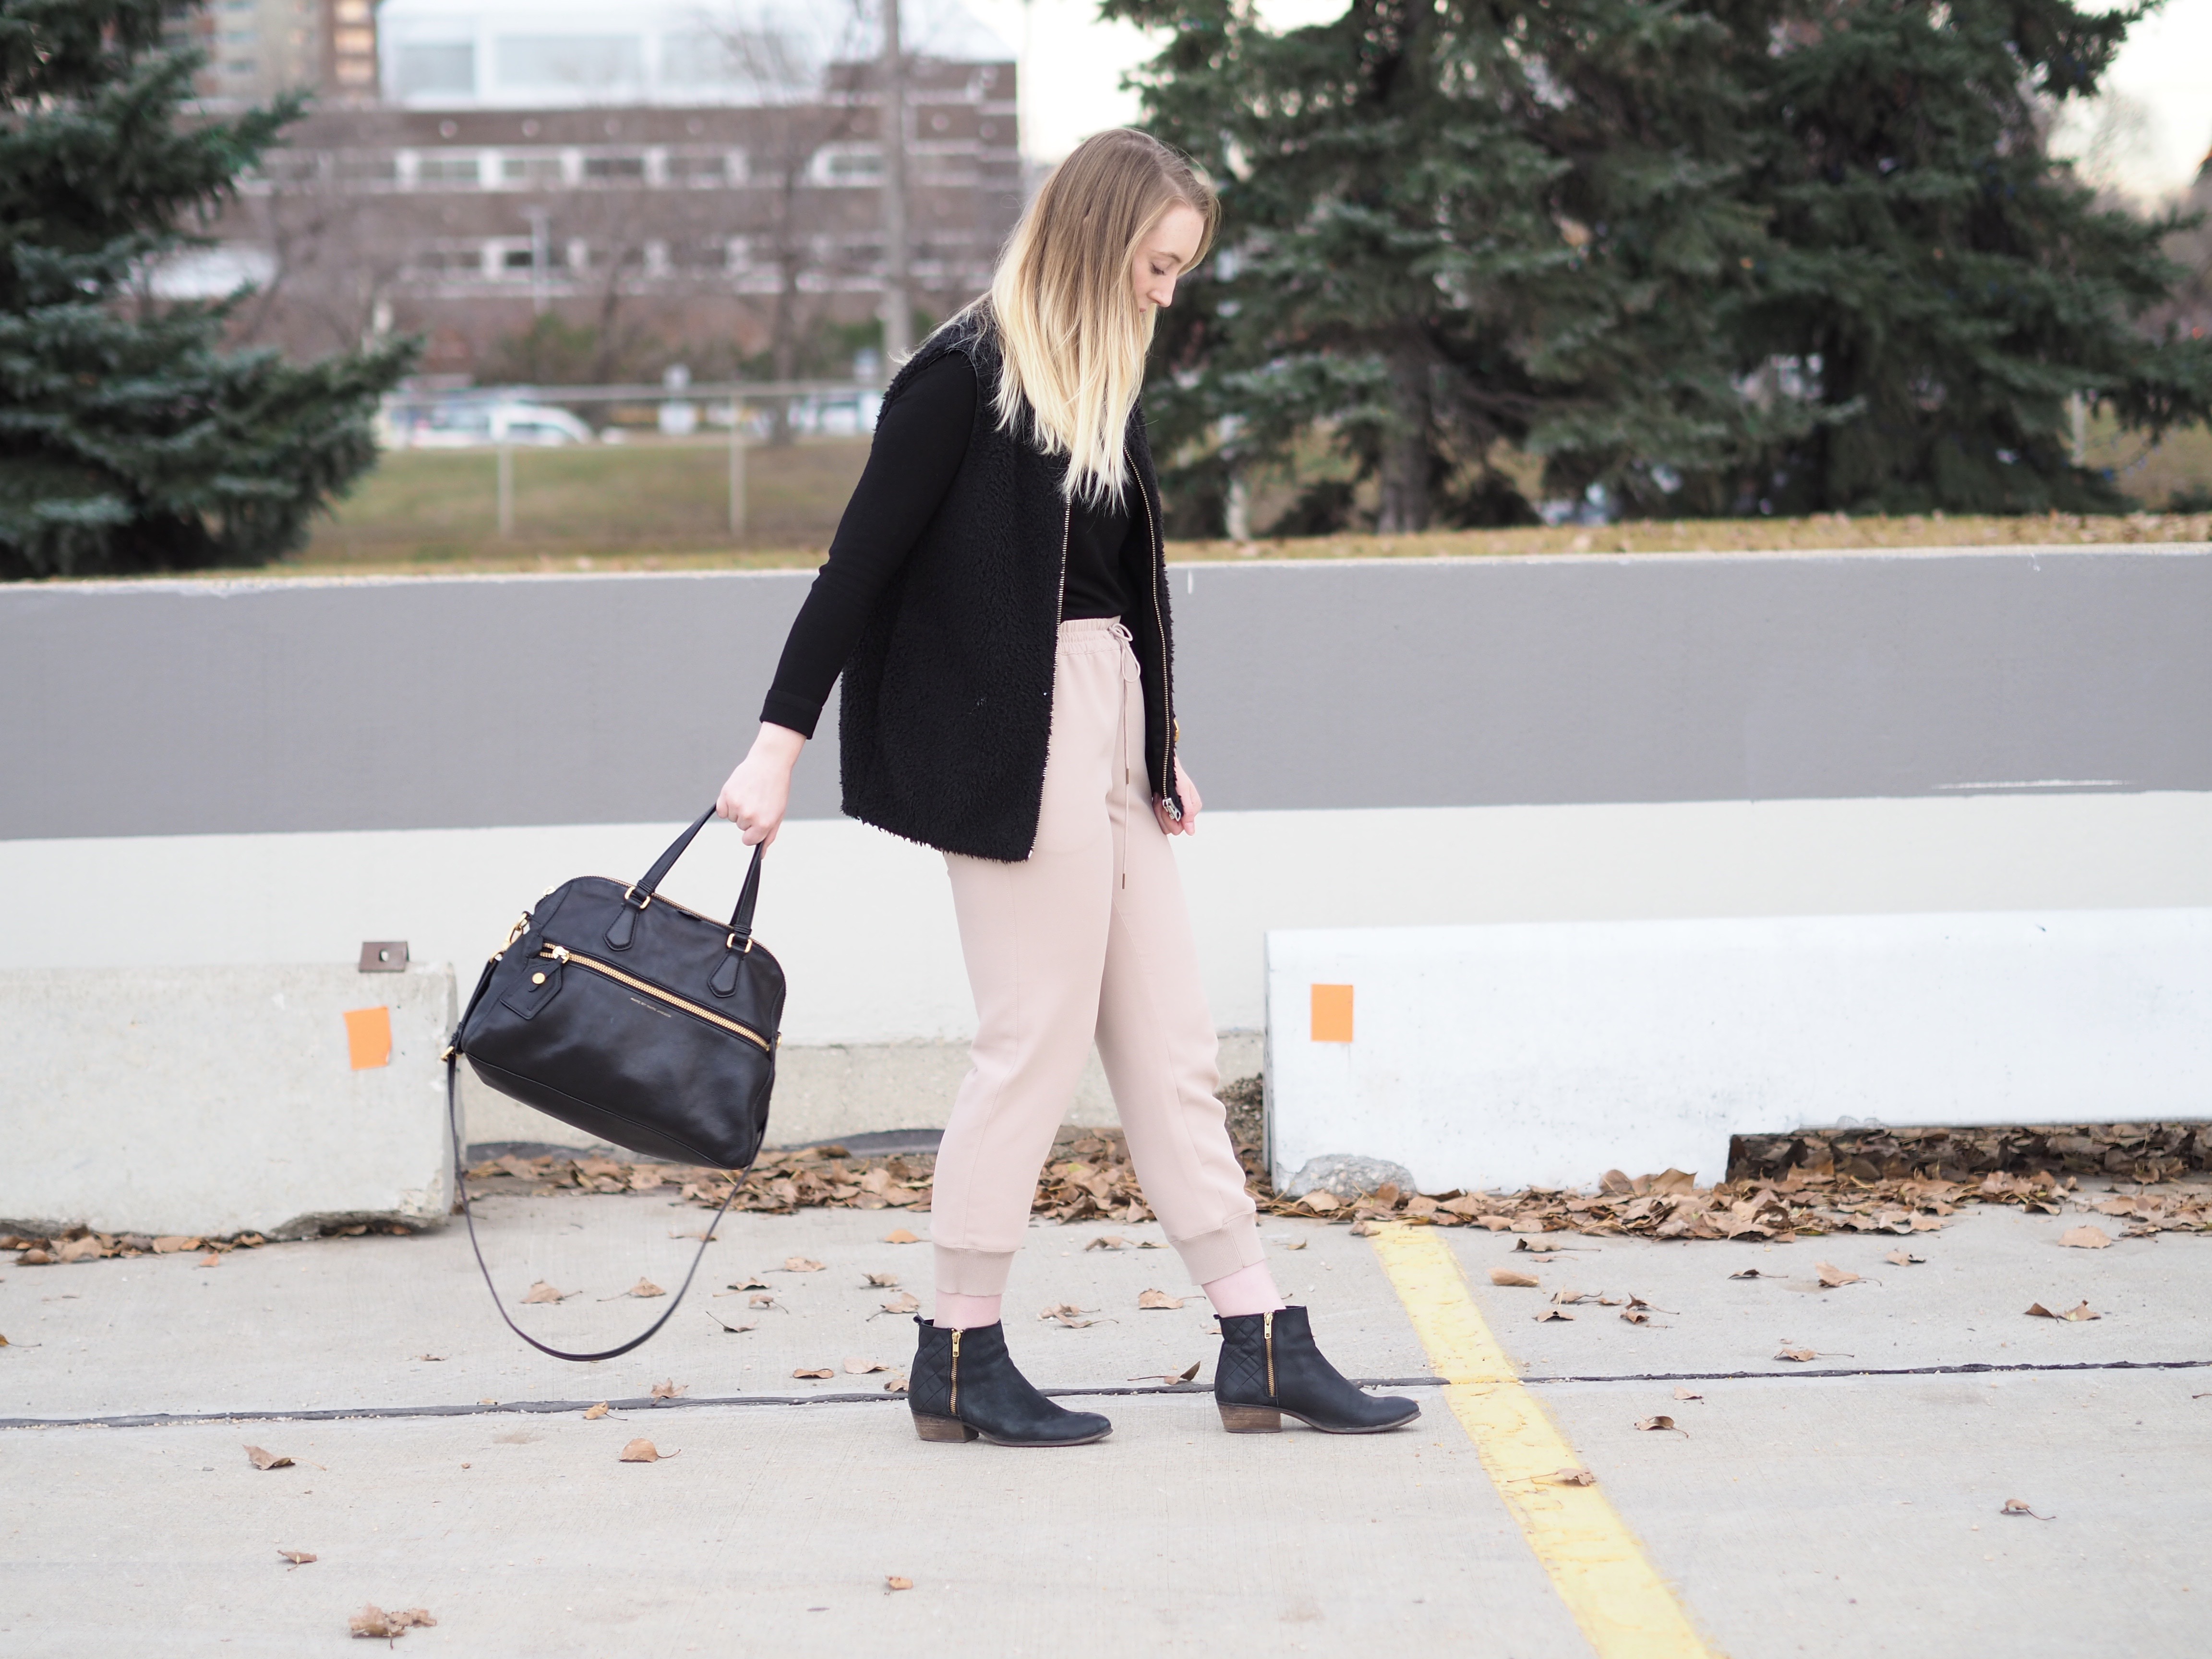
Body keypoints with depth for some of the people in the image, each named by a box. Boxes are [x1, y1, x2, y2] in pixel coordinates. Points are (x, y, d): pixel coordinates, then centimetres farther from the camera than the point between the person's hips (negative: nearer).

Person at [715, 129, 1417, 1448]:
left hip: (1106, 733, 9)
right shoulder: (966, 376, -10)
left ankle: (1263, 1348, 13)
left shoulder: (1103, 386, 14)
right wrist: (780, 743, -13)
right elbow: (862, 562, -11)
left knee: (1172, 1048, 9)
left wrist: (1157, 745, 20)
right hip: (1012, 740, -9)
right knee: (1037, 1040, -3)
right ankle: (960, 1357, 9)